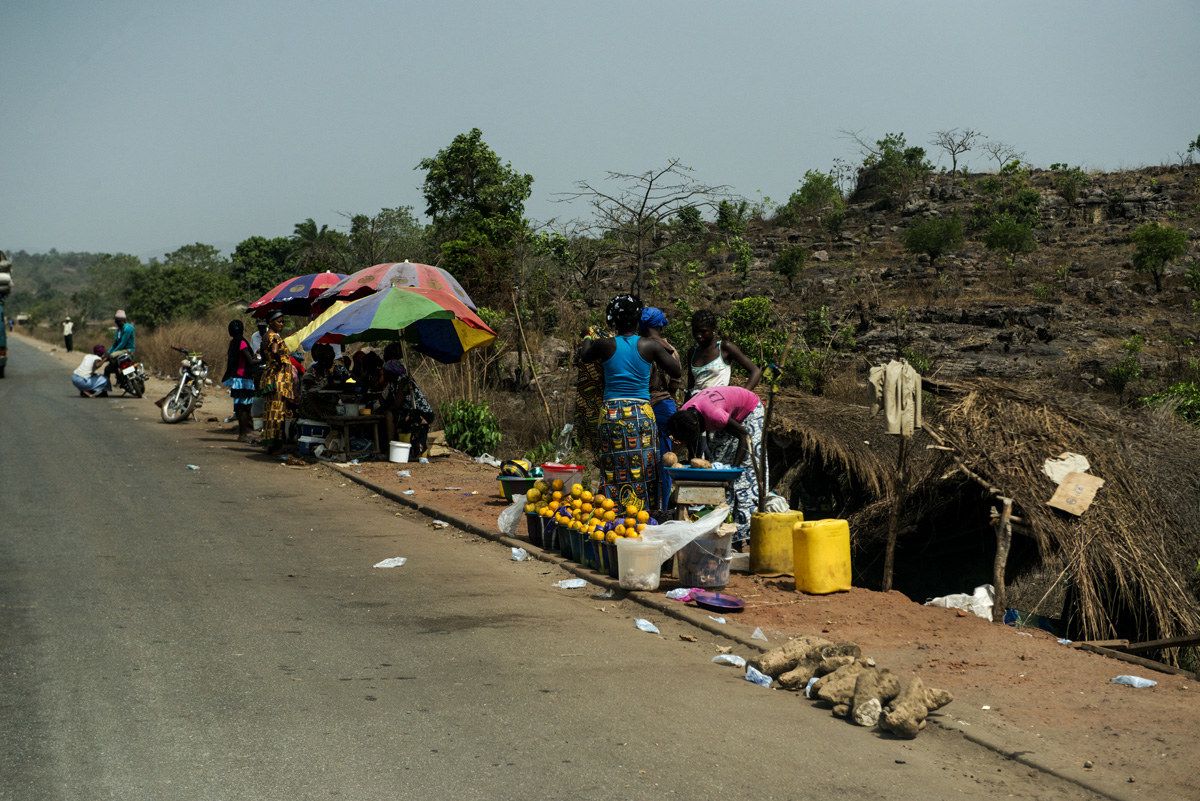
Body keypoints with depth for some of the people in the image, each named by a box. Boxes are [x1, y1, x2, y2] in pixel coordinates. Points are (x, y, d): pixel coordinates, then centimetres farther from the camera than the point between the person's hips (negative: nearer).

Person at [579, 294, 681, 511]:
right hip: (641, 413, 0)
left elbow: (583, 357, 23)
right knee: (643, 473, 4)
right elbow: (677, 372, 9)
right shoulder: (650, 346, -1)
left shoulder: (605, 345, 0)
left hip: (611, 414, 0)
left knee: (614, 475, 3)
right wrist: (666, 350, 25)